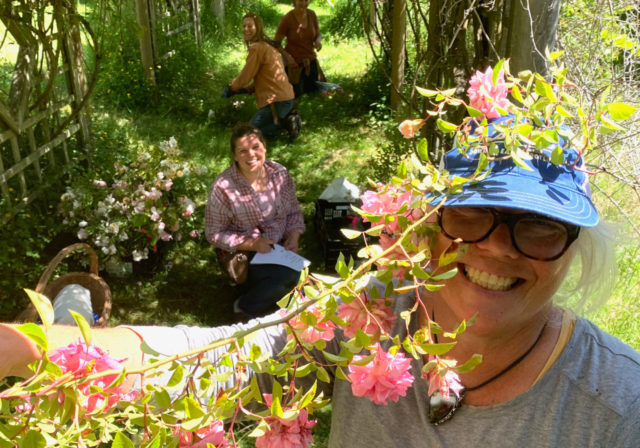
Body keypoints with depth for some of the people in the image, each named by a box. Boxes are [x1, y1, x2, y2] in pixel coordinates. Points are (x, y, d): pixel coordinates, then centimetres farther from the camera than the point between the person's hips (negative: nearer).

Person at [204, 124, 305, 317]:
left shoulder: (279, 173, -5)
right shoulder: (223, 188, -19)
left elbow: (294, 211, 9)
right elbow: (214, 234, -13)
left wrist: (294, 236, -10)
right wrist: (252, 244, -23)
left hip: (279, 246, 6)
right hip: (242, 253, -5)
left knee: (298, 273, -19)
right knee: (288, 277, -27)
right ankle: (246, 307, 2)